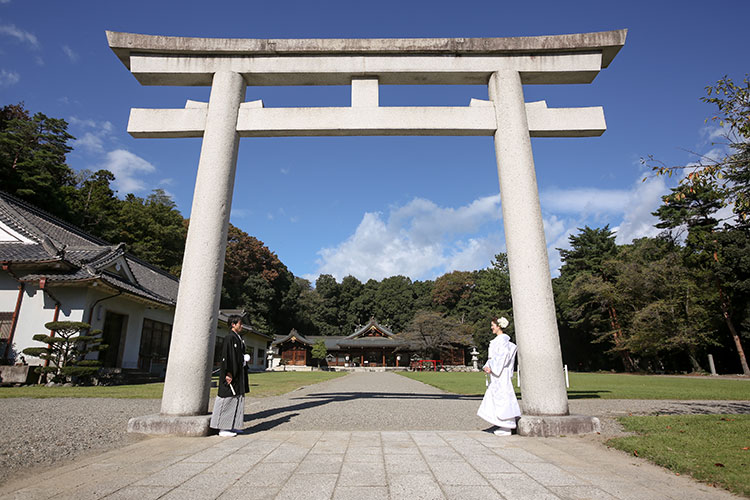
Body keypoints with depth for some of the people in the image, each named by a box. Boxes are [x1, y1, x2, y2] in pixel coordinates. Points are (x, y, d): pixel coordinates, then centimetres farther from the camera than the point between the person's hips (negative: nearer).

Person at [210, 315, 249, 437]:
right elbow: (226, 356, -19)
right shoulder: (230, 338, -14)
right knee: (228, 399, -3)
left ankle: (232, 426, 22)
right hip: (231, 374, -10)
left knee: (237, 399, 13)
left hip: (239, 373, 10)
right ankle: (223, 428, 5)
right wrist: (228, 373, -23)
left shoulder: (238, 338, 14)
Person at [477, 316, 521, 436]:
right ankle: (504, 425, 18)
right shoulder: (497, 340, 16)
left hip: (501, 373, -10)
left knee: (502, 397, -6)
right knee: (495, 398, 11)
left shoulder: (503, 339, -12)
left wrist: (492, 367, -22)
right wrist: (487, 366, 7)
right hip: (496, 373, 10)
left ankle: (507, 428, -1)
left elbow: (502, 355, -21)